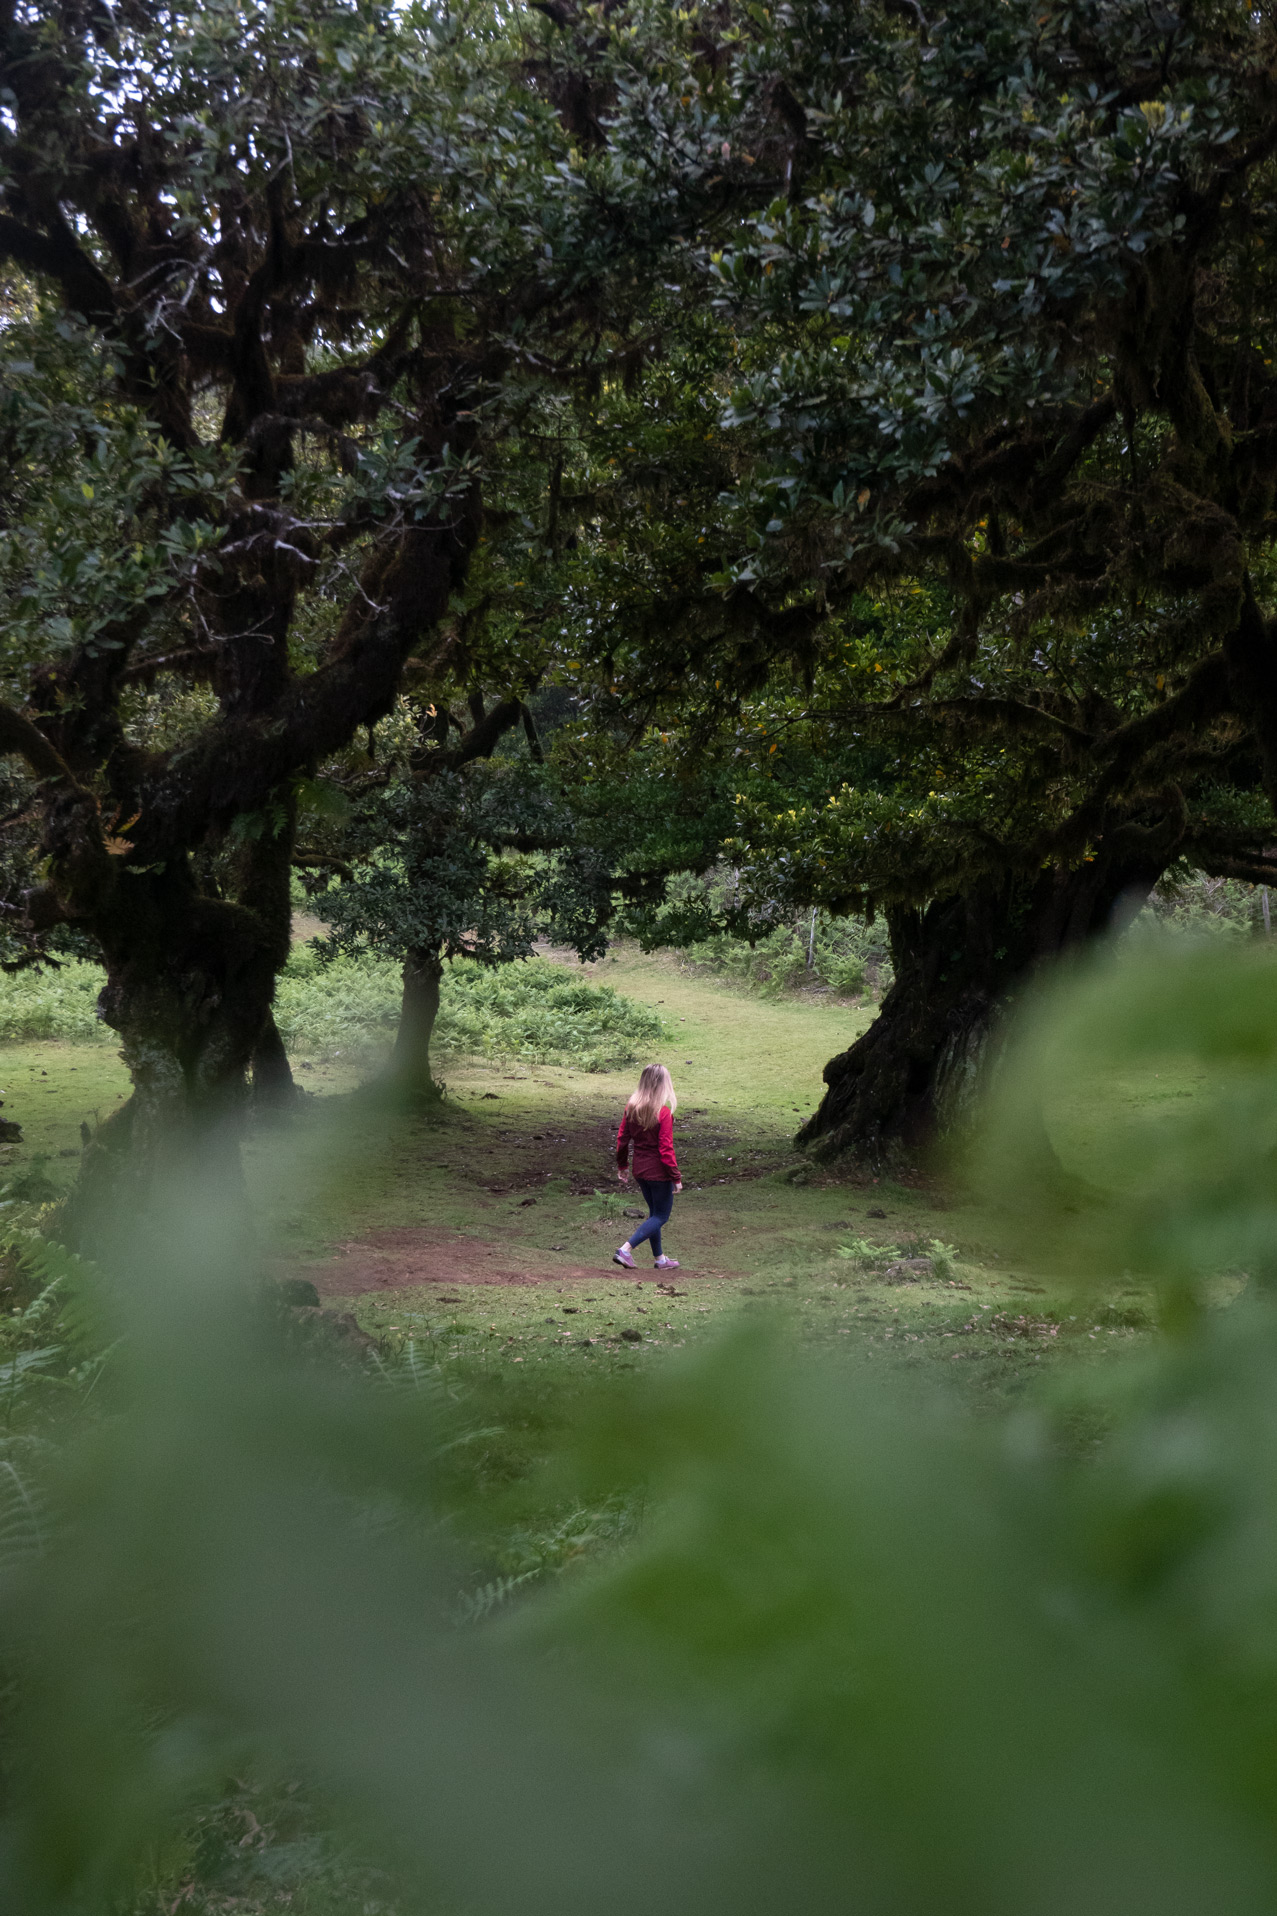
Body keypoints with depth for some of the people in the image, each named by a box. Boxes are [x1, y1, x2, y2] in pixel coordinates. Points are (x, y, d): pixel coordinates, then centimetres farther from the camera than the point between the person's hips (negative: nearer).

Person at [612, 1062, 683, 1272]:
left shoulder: (631, 1108, -2)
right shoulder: (663, 1113, -21)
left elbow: (622, 1139, 5)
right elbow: (666, 1150, -19)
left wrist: (622, 1166, 18)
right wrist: (676, 1178, -12)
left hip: (640, 1170, 7)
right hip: (659, 1173, -7)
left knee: (654, 1212, 20)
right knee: (661, 1216, 6)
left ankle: (660, 1259, 28)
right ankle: (625, 1250, -7)